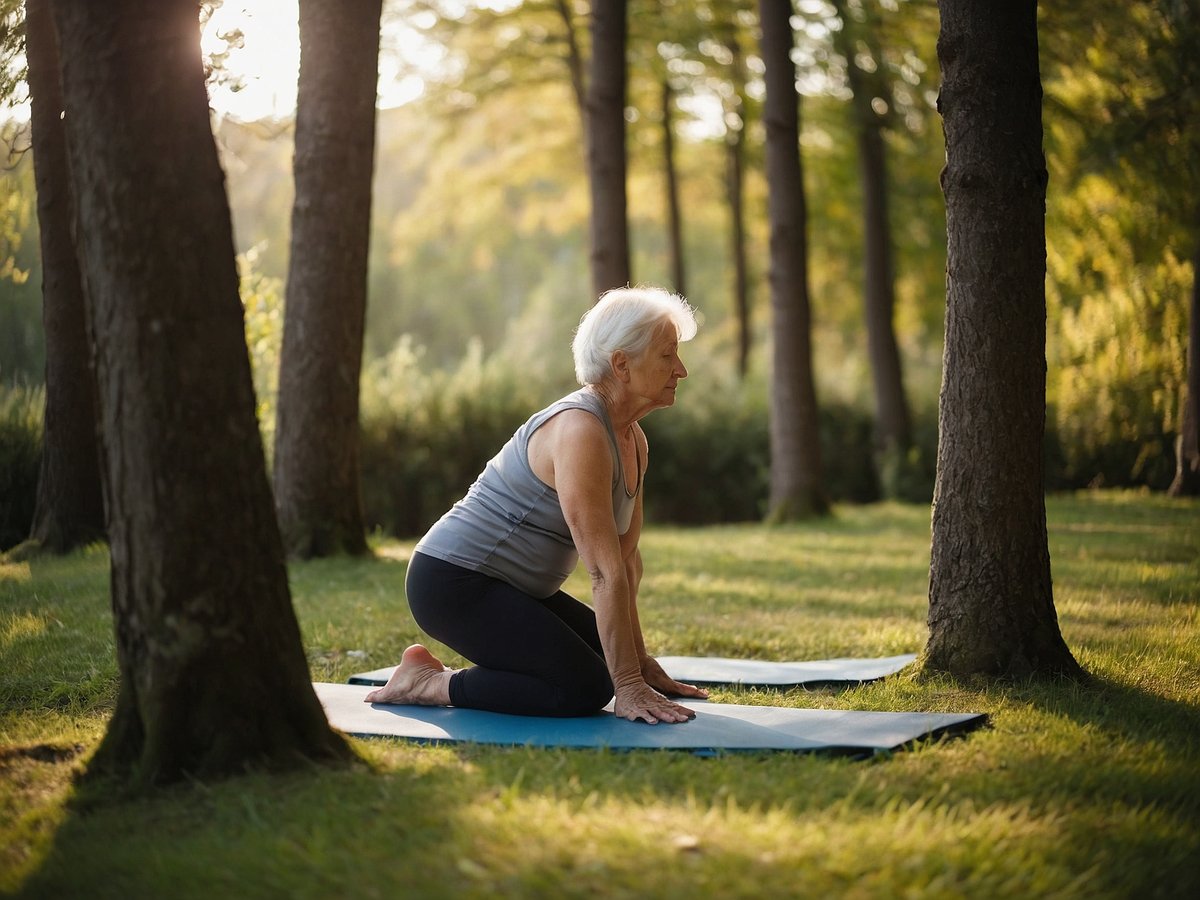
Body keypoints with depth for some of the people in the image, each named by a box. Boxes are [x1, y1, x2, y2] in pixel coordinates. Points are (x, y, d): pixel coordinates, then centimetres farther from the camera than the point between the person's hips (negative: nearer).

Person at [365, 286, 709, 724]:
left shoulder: (633, 441, 5)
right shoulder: (580, 431, -24)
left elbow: (627, 559, 9)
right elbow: (604, 570, -26)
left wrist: (638, 661, 7)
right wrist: (627, 686, -26)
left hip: (511, 587, 10)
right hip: (453, 581, -10)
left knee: (613, 659, 8)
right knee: (585, 687, -17)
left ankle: (441, 676, 14)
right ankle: (424, 683, -4)